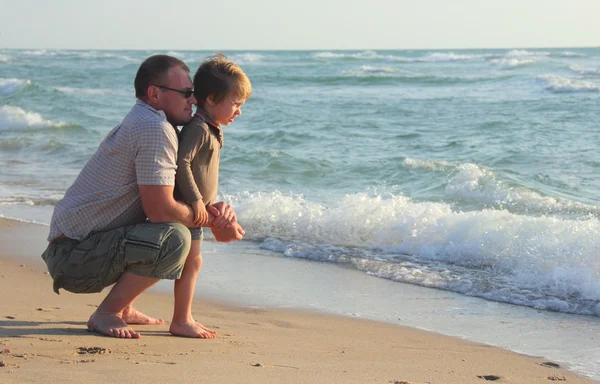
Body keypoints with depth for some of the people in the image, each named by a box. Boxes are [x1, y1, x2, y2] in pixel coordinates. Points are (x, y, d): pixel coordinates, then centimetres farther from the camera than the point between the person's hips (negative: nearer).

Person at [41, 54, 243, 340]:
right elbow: (160, 209, -22)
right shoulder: (155, 129, -17)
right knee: (174, 238, -28)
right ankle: (106, 314, -12)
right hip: (76, 257, -11)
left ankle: (122, 308, 18)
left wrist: (213, 209, 1)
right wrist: (213, 222, -6)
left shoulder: (139, 124, 16)